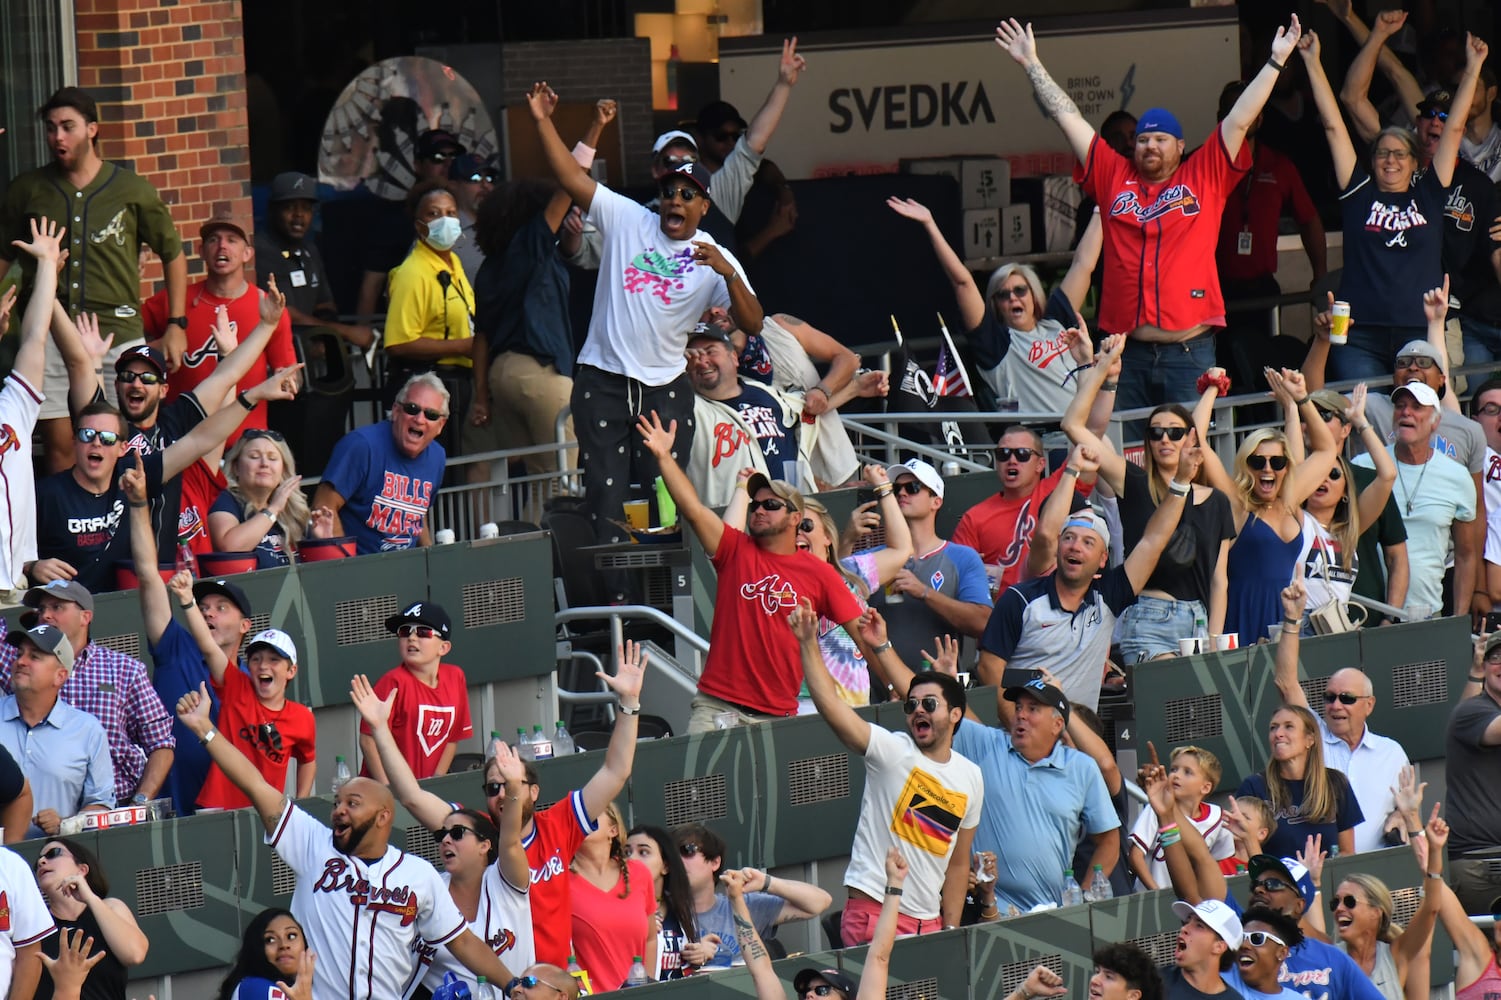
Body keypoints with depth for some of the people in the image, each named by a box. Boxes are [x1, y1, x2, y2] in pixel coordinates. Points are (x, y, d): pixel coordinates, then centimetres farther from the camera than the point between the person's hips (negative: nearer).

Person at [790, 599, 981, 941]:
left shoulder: (971, 778, 11)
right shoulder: (893, 751, -4)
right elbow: (832, 707, -19)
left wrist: (951, 929, 12)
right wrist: (809, 644, -29)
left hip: (929, 922, 5)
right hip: (873, 913, -5)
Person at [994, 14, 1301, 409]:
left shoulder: (1205, 176, 9)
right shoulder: (1113, 177, 13)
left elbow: (1240, 120, 7)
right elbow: (1068, 119, 17)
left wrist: (1276, 61, 5)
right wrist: (1032, 65, 21)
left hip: (1189, 353, -2)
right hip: (1128, 352, 2)